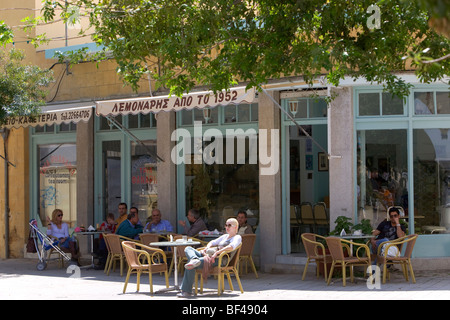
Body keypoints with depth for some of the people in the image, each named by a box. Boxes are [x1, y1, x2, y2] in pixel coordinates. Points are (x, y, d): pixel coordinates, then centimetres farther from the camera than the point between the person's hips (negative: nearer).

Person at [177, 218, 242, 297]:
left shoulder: (237, 237, 5)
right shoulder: (225, 236, 33)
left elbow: (232, 246, -16)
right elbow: (213, 242, 25)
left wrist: (217, 252, -24)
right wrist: (207, 248, 0)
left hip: (219, 260, -9)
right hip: (210, 256, 9)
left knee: (190, 267, -24)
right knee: (188, 248, -8)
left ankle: (187, 291, -19)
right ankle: (194, 260, -42)